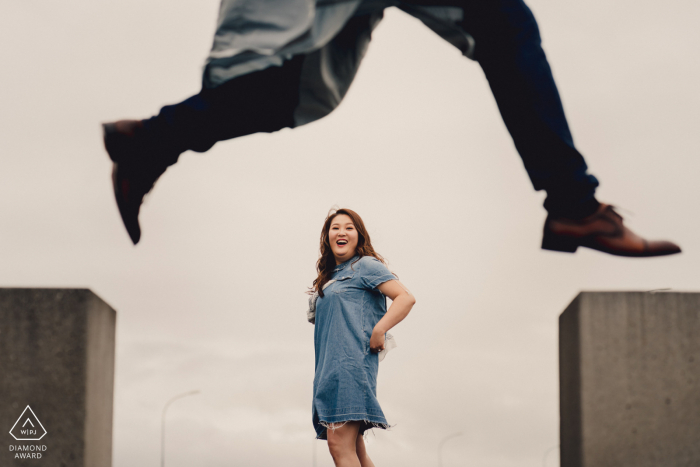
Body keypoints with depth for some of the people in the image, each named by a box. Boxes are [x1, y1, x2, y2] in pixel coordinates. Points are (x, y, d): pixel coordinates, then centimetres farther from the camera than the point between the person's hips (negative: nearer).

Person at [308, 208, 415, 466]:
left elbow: (406, 298, -8)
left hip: (352, 361, -9)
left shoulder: (366, 266, 3)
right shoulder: (329, 277, 26)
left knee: (339, 443, -20)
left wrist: (378, 331, -16)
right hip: (329, 367, 9)